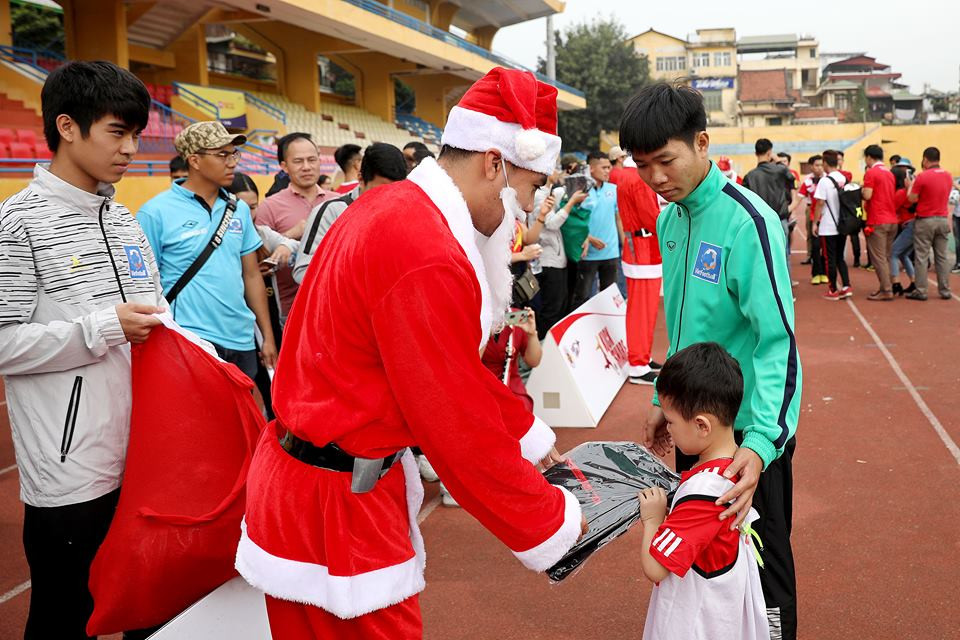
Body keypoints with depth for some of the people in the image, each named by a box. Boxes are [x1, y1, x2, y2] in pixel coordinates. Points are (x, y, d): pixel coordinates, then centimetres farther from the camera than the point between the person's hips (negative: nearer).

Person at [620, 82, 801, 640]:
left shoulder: (748, 222, -21)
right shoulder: (669, 219, 3)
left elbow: (778, 342, -26)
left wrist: (761, 442, -36)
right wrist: (666, 400, 15)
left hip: (751, 428, -7)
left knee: (762, 562, 8)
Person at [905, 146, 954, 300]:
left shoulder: (923, 177, -13)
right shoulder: (948, 176, 6)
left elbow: (912, 199, -8)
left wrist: (910, 185, 10)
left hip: (925, 221, -5)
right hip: (943, 219, 5)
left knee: (921, 257, 0)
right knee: (942, 257, 10)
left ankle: (921, 291, 0)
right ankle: (945, 291, 12)